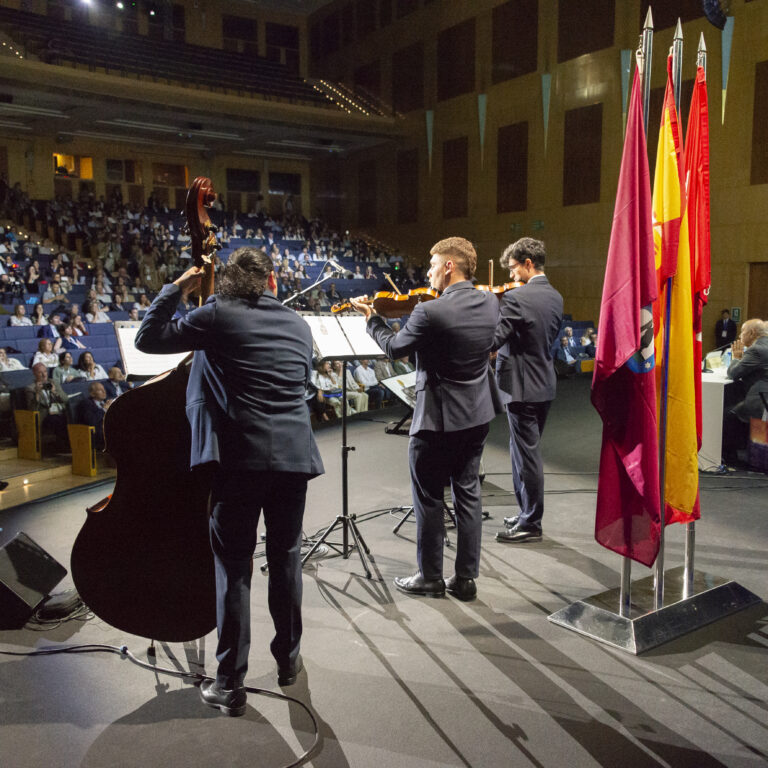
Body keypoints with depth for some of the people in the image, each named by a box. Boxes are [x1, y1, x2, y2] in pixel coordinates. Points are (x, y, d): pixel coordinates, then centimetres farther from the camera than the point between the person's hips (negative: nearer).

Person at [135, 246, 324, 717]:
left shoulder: (218, 316, -4)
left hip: (238, 458, -4)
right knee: (286, 559, 18)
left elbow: (148, 339, 1)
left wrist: (175, 290, 13)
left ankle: (231, 684, 12)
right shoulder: (299, 325, 10)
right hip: (294, 456, 4)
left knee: (234, 568, 4)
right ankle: (289, 659, 33)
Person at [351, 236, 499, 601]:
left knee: (429, 499, 9)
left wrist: (371, 318, 9)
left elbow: (394, 348, -8)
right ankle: (466, 578, 22)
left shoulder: (430, 312, -22)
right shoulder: (490, 303, -1)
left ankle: (430, 577, 21)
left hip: (437, 420, -7)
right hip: (477, 415, 7)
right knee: (467, 493, 14)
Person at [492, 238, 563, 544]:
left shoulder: (517, 298, -19)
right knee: (526, 452, 19)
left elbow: (493, 339, -22)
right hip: (545, 384, 9)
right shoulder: (555, 297, 8)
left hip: (522, 386, -9)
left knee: (527, 455, 0)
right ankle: (527, 513, 30)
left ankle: (530, 524, 10)